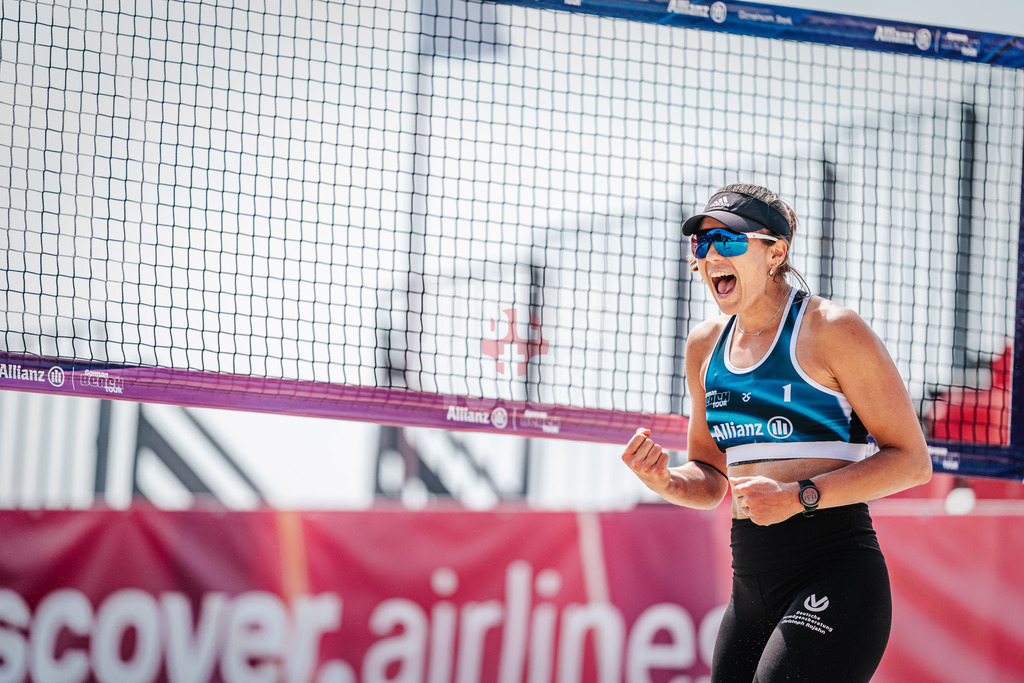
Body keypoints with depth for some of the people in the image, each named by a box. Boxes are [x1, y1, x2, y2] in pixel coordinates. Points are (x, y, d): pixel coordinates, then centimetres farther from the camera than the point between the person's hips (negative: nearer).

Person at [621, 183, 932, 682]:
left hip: (834, 576, -7)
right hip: (749, 586, 7)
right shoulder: (705, 346, 14)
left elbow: (911, 460, -8)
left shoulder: (830, 330, -6)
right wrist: (666, 482, -1)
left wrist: (800, 497, -18)